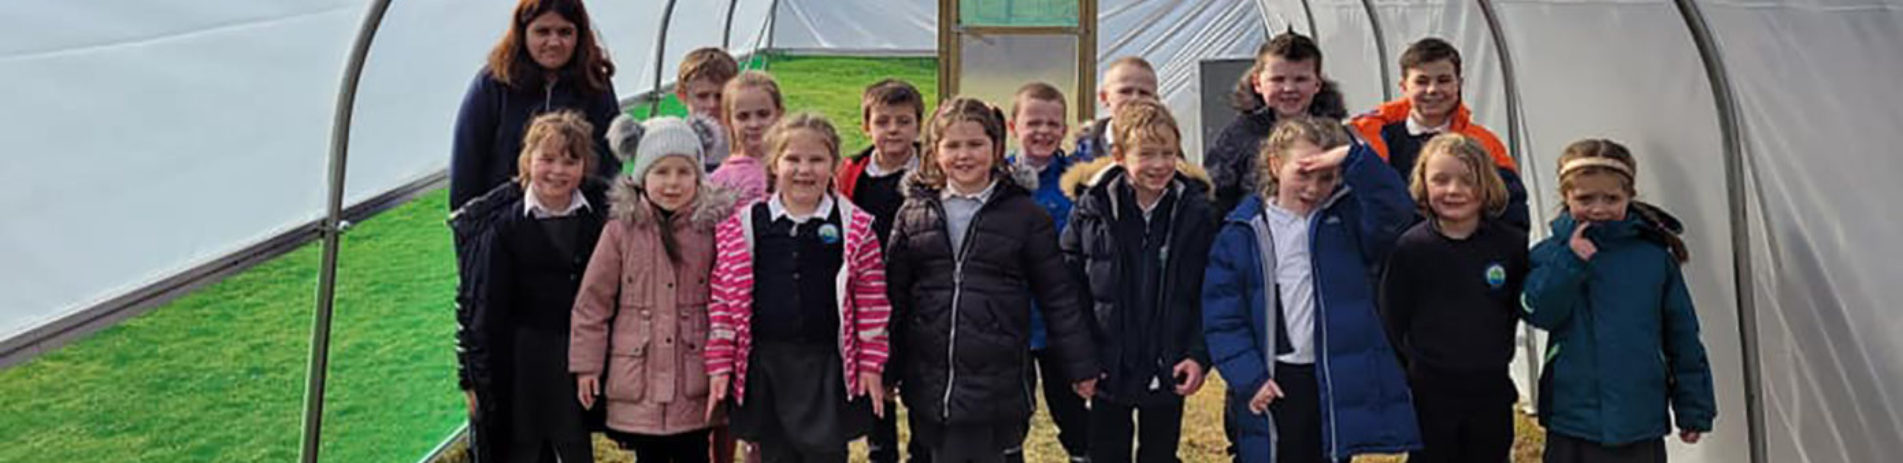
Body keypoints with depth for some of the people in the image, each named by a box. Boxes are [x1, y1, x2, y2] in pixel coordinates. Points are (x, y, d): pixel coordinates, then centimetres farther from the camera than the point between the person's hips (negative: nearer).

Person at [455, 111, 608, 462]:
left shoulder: (599, 220, 1)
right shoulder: (506, 226, -5)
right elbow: (486, 309, -2)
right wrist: (477, 378, -3)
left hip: (581, 360, 2)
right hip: (521, 364, -2)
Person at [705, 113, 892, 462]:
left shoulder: (855, 227, -1)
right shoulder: (743, 226, 1)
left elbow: (872, 301, 0)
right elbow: (724, 298, 2)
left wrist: (871, 365, -2)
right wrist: (719, 366, 0)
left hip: (828, 366, -1)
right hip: (764, 366, 1)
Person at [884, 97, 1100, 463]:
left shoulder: (1025, 214, -1)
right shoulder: (914, 213, 6)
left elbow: (1058, 296, 2)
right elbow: (894, 292, 10)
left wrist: (1081, 367, 3)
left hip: (995, 385, -2)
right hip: (930, 383, 3)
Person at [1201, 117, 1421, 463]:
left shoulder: (1347, 220, 2)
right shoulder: (1242, 232, -2)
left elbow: (1395, 211, -19)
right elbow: (1223, 317, -3)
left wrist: (1356, 160, -27)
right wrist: (1249, 379, -10)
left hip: (1337, 385, 1)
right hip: (1271, 388, -1)